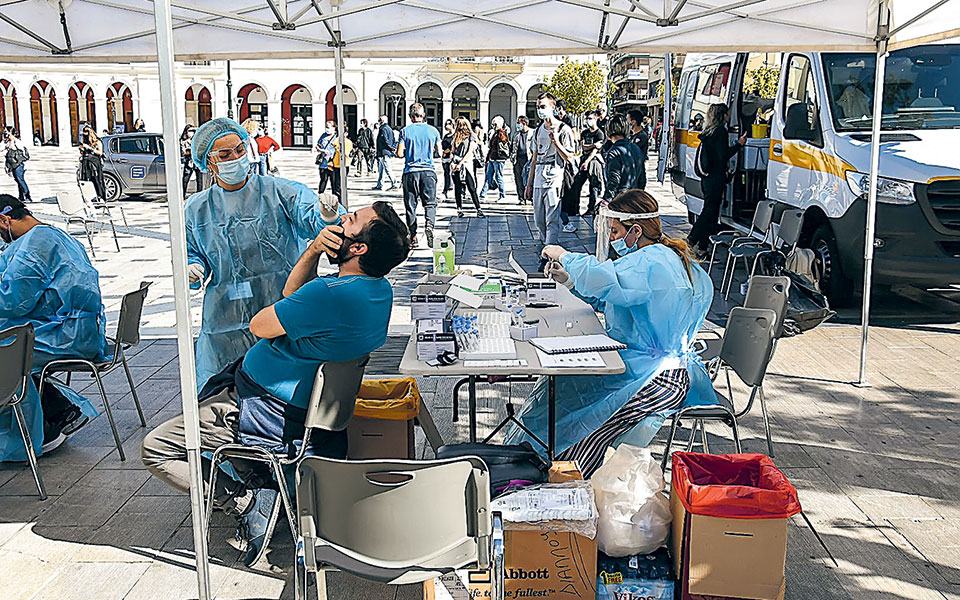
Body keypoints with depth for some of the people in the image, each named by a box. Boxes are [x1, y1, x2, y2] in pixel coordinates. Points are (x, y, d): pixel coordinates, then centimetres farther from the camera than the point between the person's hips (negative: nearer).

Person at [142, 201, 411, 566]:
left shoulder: (332, 294, -33)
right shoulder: (380, 290, -3)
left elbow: (259, 326, -18)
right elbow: (292, 295, 8)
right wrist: (313, 251, -12)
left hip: (268, 417, -10)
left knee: (154, 449, -1)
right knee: (214, 389, 35)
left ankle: (250, 504, -4)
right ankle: (257, 480, 27)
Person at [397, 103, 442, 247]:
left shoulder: (405, 131, -2)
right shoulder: (433, 130, 3)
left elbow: (400, 154, -5)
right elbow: (439, 153, 7)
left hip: (410, 172, -1)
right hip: (428, 171, 1)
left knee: (410, 205, 8)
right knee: (430, 203, 5)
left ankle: (413, 236, 9)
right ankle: (429, 224, -22)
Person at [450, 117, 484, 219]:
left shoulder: (471, 136, 2)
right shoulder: (456, 136, 17)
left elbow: (470, 152, -6)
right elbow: (453, 150, 17)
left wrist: (460, 163, -13)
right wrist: (451, 162, 0)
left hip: (466, 164, -5)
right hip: (456, 165, 5)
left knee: (471, 188, -9)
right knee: (457, 188, 2)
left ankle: (478, 209, -7)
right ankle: (459, 209, 8)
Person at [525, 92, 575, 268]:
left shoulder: (563, 130, -4)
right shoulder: (539, 130, 17)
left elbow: (569, 158, -7)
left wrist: (556, 142, -20)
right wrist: (529, 183, 19)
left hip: (554, 179, -7)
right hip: (538, 180, 7)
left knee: (552, 220, -10)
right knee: (539, 220, 12)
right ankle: (546, 243, 31)